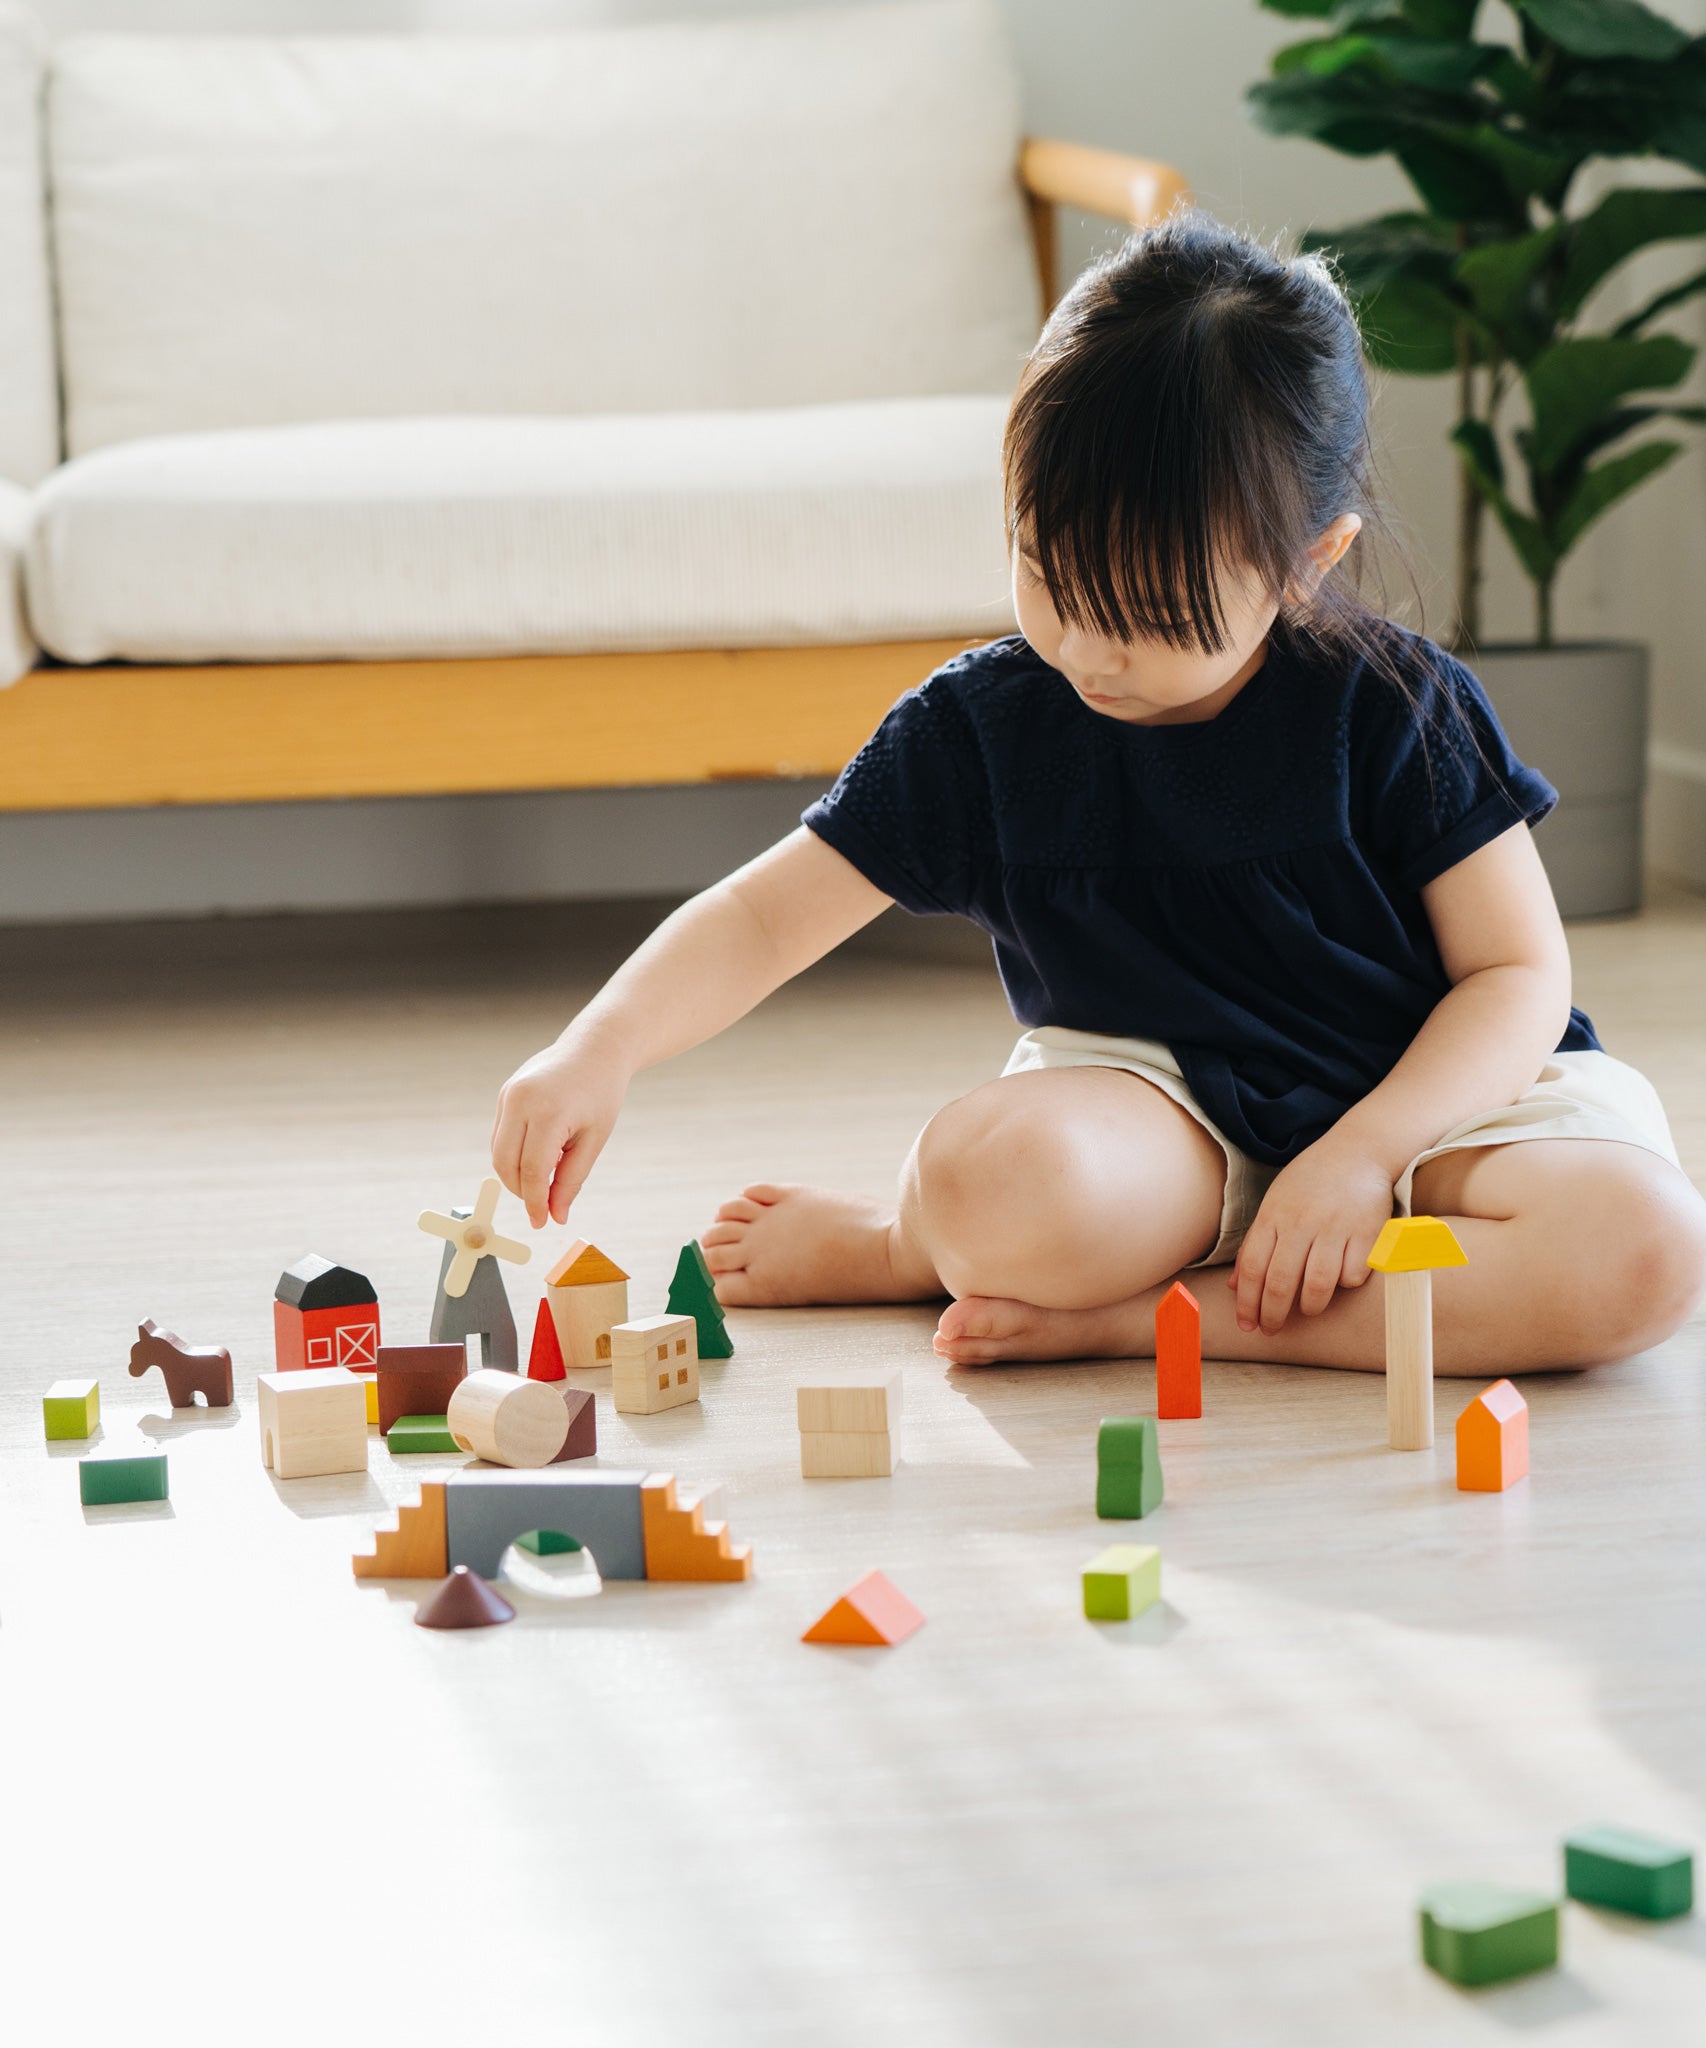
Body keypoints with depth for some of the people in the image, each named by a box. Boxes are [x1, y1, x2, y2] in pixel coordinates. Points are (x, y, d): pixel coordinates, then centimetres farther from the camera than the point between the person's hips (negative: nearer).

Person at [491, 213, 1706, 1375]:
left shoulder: (1397, 710, -9)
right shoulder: (981, 728, -4)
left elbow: (1517, 969, -7)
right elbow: (768, 914, -4)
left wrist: (1361, 1154, -21)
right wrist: (601, 1050, -22)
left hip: (1419, 1095, 1)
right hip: (1155, 1111, -1)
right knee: (986, 1176, -38)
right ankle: (914, 1243, 1)